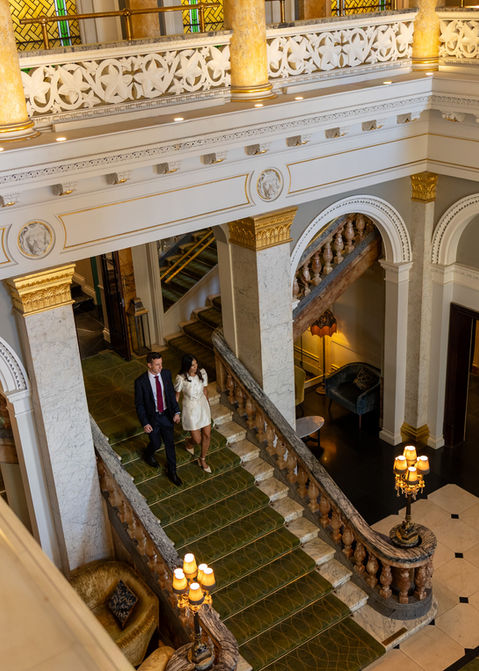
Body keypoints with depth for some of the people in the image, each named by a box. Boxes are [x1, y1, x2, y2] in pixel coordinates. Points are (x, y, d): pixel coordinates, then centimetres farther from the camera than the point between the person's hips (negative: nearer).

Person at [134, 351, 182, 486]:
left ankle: (172, 471, 30)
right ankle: (148, 455, 51)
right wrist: (145, 423, -16)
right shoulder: (140, 382, -23)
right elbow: (139, 404, -14)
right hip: (152, 417, -3)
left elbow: (171, 393, 1)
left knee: (169, 443, 12)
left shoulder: (166, 374, -12)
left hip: (166, 414, 3)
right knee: (156, 443, 14)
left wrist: (176, 412, -4)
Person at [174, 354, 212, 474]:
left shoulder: (202, 372, -12)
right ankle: (189, 443, 44)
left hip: (203, 405, 4)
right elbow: (176, 395, -9)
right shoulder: (181, 378, -25)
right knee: (197, 439, 4)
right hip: (190, 409, -4)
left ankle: (202, 460, 34)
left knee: (207, 435, 9)